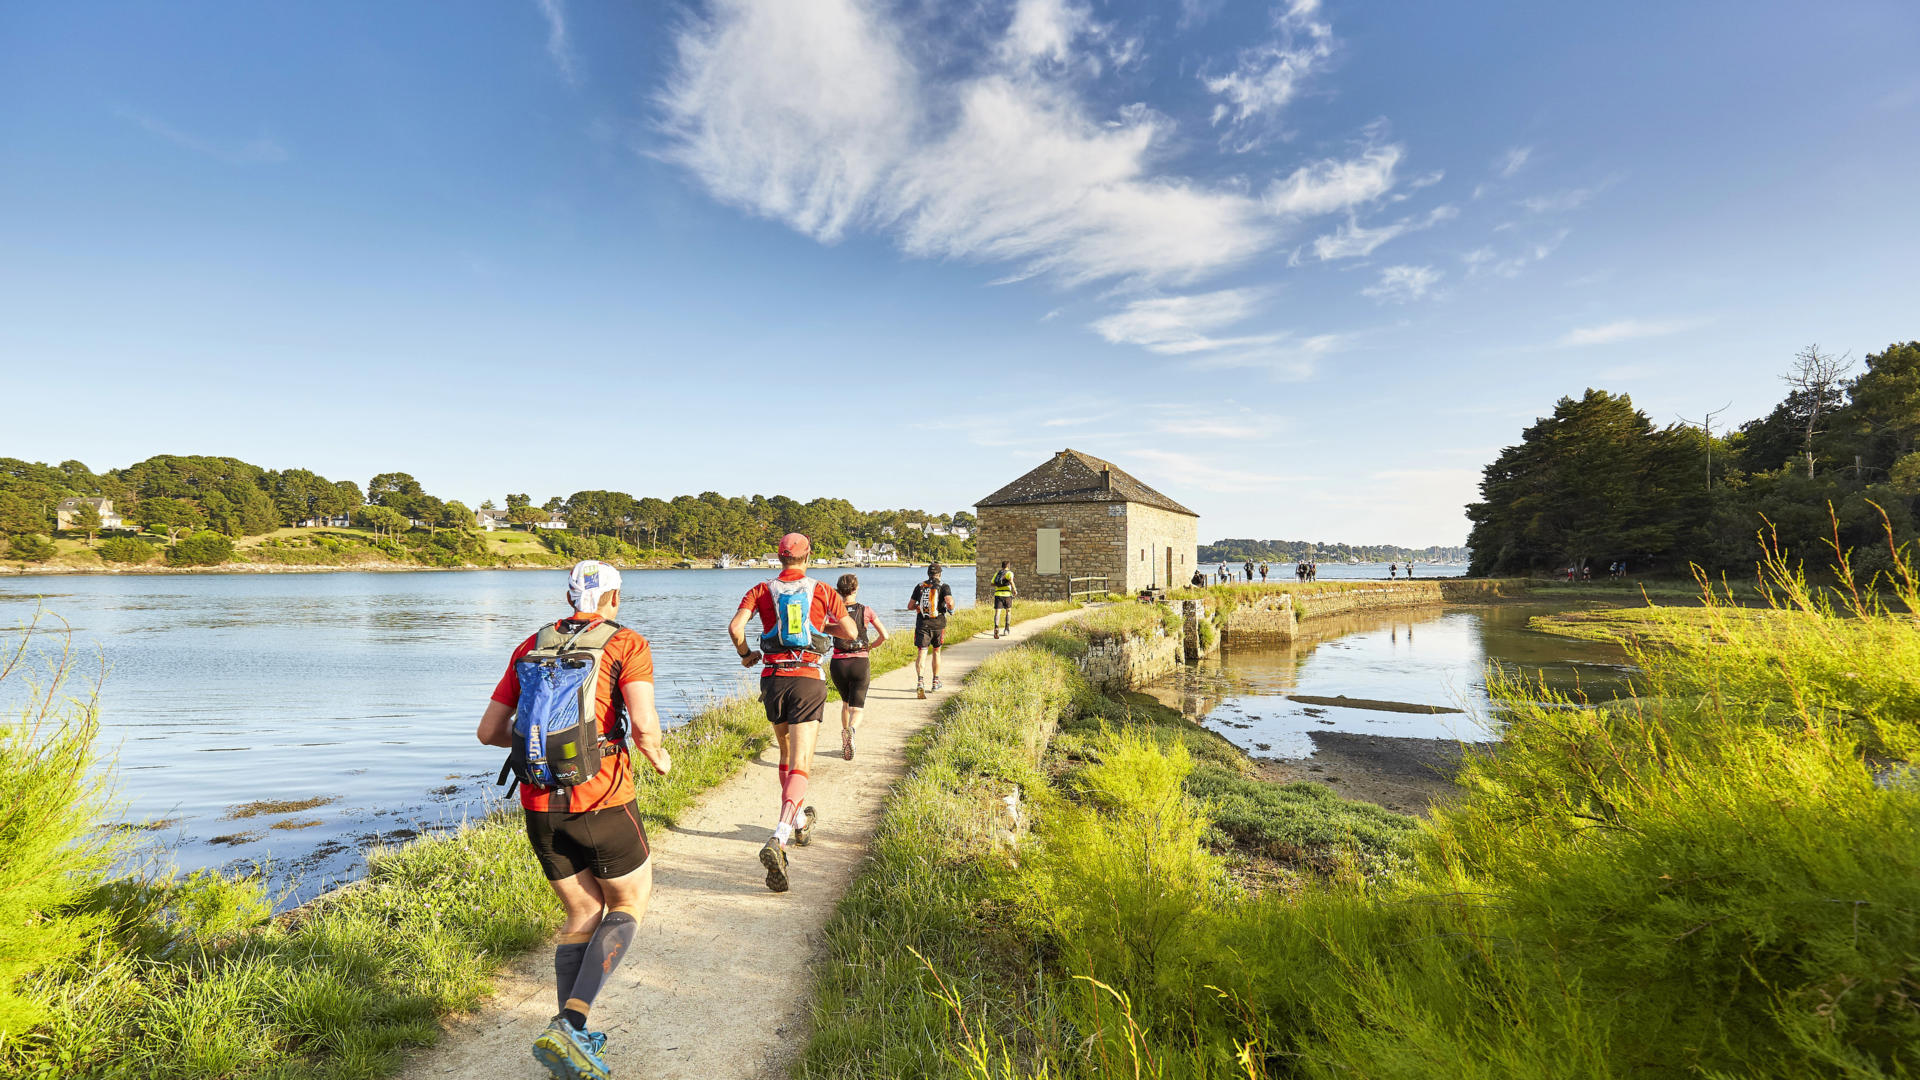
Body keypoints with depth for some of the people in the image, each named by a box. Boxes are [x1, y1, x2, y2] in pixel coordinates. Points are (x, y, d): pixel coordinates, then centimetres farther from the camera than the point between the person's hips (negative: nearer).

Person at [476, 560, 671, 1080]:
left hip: (539, 806, 5)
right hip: (602, 801, -5)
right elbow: (642, 722, -20)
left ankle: (574, 1038, 20)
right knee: (630, 903, 15)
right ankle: (566, 1026, 0)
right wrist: (657, 755, 1)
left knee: (583, 915, 21)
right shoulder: (628, 645, -5)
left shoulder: (531, 647, 12)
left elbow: (489, 731, 12)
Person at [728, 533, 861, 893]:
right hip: (808, 680, -3)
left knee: (787, 754, 25)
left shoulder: (761, 590, 5)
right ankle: (777, 841, -25)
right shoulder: (822, 590, 4)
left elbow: (735, 626, -9)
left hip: (773, 679, 3)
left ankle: (800, 820, 40)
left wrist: (745, 654, 10)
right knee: (800, 765, -7)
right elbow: (851, 632, 5)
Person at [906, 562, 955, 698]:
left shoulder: (919, 586, 8)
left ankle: (920, 681, -27)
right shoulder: (944, 587, 0)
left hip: (922, 624, 0)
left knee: (921, 652, -6)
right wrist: (951, 609, 3)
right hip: (938, 624, 0)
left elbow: (910, 606, 8)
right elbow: (949, 602, -18)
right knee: (936, 651, 18)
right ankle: (936, 682, 27)